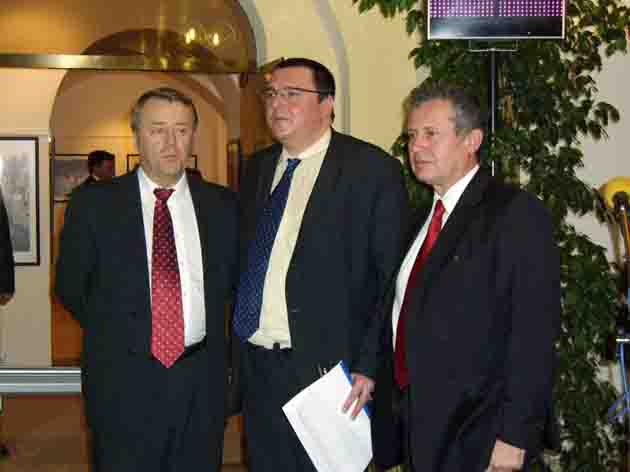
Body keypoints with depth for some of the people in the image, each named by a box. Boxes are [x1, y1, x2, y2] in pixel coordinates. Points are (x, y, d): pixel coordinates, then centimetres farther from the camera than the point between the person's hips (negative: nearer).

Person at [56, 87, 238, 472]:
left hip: (202, 381, 2)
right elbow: (70, 286, 6)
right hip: (123, 381, -2)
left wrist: (213, 340, 9)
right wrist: (114, 335, 7)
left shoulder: (222, 205, 3)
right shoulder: (93, 204, -3)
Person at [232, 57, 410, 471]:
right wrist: (239, 349, 9)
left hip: (326, 368, -6)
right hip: (256, 367, 6)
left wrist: (368, 365, -15)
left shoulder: (373, 170, -9)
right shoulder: (258, 168, 11)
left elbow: (389, 279, -11)